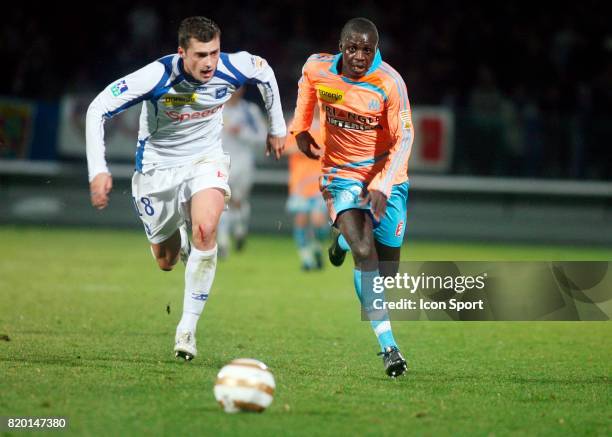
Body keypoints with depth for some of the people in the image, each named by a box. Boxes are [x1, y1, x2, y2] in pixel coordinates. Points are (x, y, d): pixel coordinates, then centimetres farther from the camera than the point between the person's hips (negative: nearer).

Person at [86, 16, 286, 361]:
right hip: (158, 167, 0)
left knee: (205, 229, -30)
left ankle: (188, 327, -19)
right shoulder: (157, 77, -29)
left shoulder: (233, 68, -20)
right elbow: (98, 109, -25)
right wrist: (98, 170, -33)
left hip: (206, 159, 1)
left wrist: (278, 127, 14)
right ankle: (180, 240, 53)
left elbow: (265, 73, 5)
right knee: (166, 262, 11)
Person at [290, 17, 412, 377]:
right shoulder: (317, 69, -12)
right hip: (342, 175, 0)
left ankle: (345, 237, 43)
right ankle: (388, 346, -21)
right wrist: (300, 129, 10)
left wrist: (382, 186, -32)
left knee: (387, 268, 6)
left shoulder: (390, 84, -21)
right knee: (364, 253, -23)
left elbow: (404, 139, -21)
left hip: (386, 177, 0)